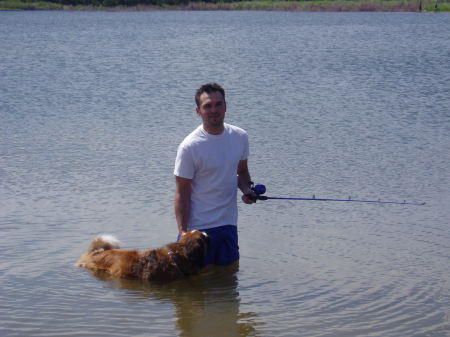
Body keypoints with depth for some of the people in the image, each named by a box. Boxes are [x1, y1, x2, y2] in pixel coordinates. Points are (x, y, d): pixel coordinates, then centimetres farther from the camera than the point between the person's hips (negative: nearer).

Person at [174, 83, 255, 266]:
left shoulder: (240, 137, 2)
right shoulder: (189, 146, -15)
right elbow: (182, 193, -11)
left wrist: (246, 189, -3)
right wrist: (183, 232, -15)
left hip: (229, 225, 5)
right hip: (197, 229, -5)